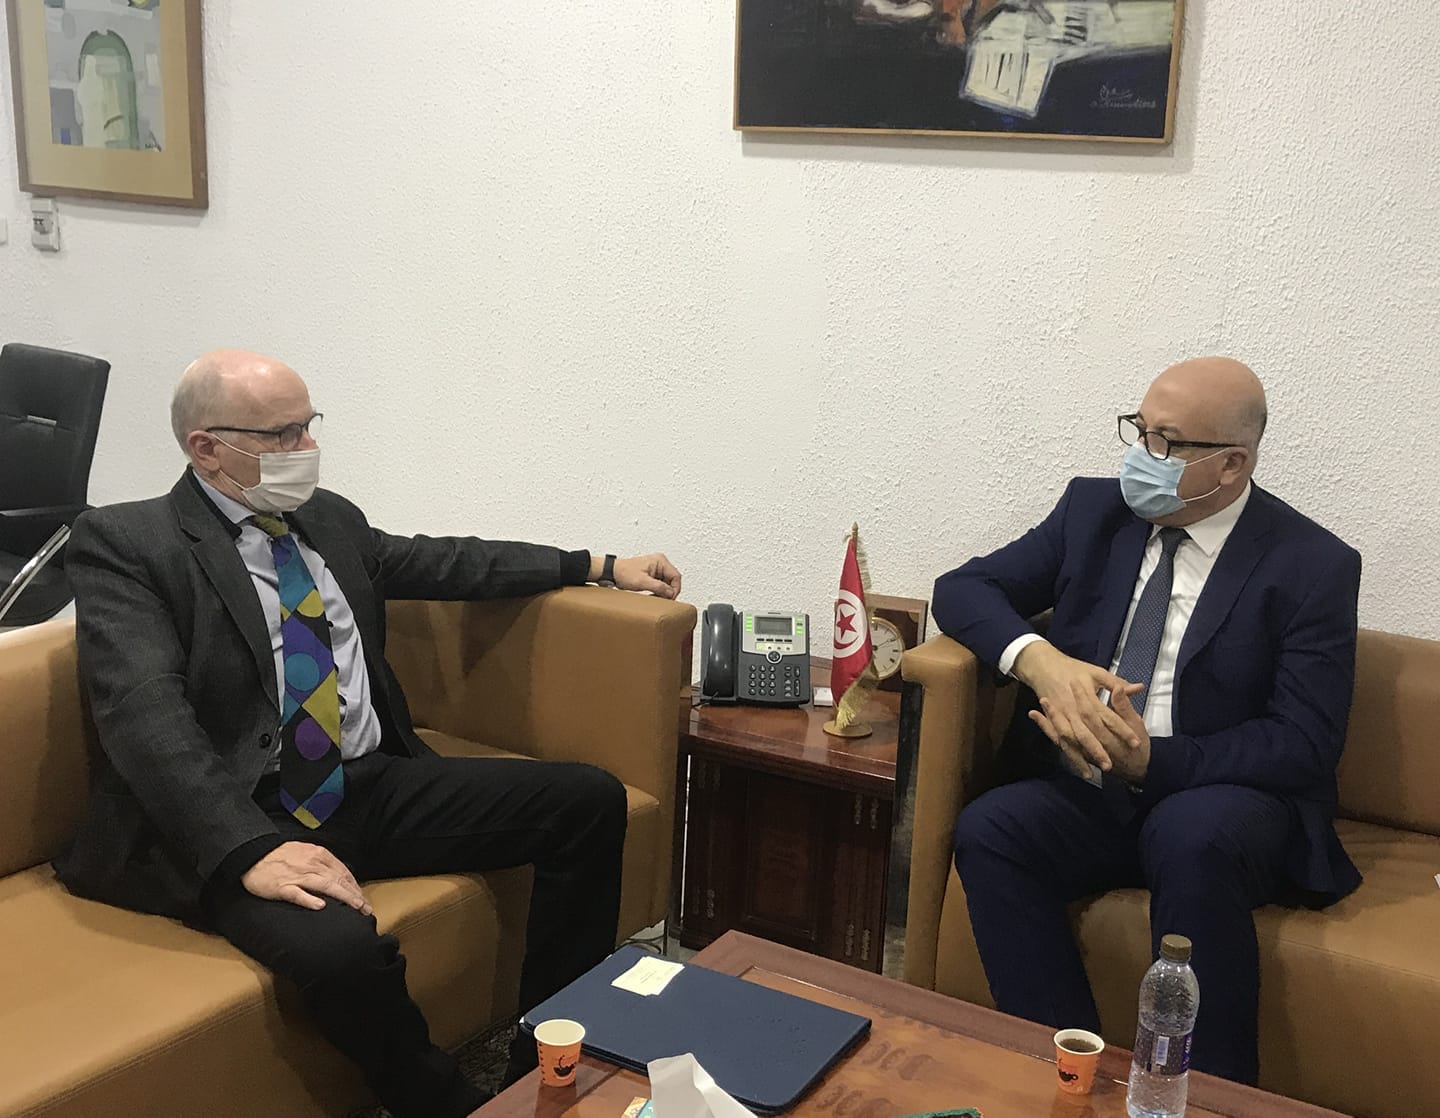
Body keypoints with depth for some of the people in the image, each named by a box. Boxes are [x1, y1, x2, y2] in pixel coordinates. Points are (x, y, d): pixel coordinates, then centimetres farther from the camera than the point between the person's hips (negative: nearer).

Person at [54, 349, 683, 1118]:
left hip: (374, 787, 7)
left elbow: (442, 562, 26)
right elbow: (146, 715, -19)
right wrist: (252, 851, -31)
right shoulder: (123, 544, -7)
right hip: (239, 821, -7)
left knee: (590, 801, -4)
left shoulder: (330, 518, 14)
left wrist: (599, 567, 25)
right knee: (343, 947, -36)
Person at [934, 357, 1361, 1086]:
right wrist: (1038, 659, -17)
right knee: (986, 831, -26)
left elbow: (1304, 746, -11)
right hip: (1090, 794, 4)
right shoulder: (1095, 510, 5)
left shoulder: (1313, 567, -6)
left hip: (1227, 805, -3)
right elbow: (963, 588, 4)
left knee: (1192, 836, -37)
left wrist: (1150, 759, -23)